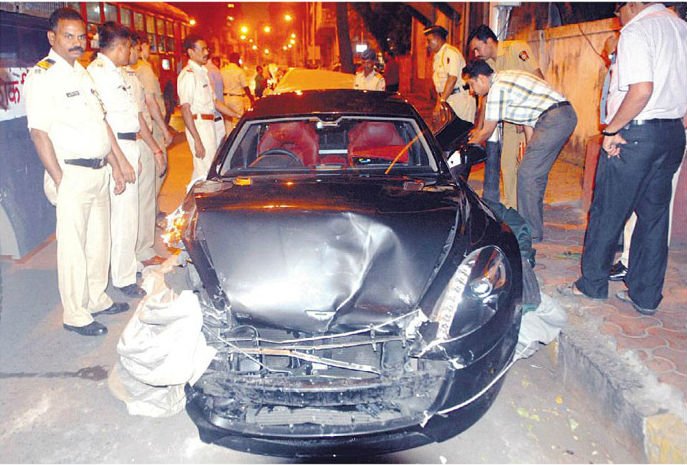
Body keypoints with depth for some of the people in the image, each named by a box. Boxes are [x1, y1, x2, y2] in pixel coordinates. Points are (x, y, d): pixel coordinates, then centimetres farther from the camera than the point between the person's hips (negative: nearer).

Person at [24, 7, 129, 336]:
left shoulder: (83, 73, 15)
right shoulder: (43, 75, -10)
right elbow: (39, 132, -14)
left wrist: (115, 165, 16)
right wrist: (59, 181, -17)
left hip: (99, 171, 8)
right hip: (71, 174, -8)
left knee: (99, 241, 16)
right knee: (73, 247, 0)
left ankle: (97, 299, 31)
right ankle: (75, 315, 13)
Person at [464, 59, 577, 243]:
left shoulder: (497, 88, -10)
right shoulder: (504, 78, 19)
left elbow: (487, 132, -3)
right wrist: (531, 147, 20)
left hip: (554, 120, -10)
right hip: (566, 114, 10)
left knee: (527, 174, -7)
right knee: (536, 172, 17)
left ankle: (531, 233, 0)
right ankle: (533, 225, 27)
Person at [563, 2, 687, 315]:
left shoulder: (636, 31, -11)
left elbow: (642, 90, -24)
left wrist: (611, 130, -16)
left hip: (636, 133, -8)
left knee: (607, 212, 3)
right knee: (654, 215, 11)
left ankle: (592, 284, 15)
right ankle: (646, 297, 18)